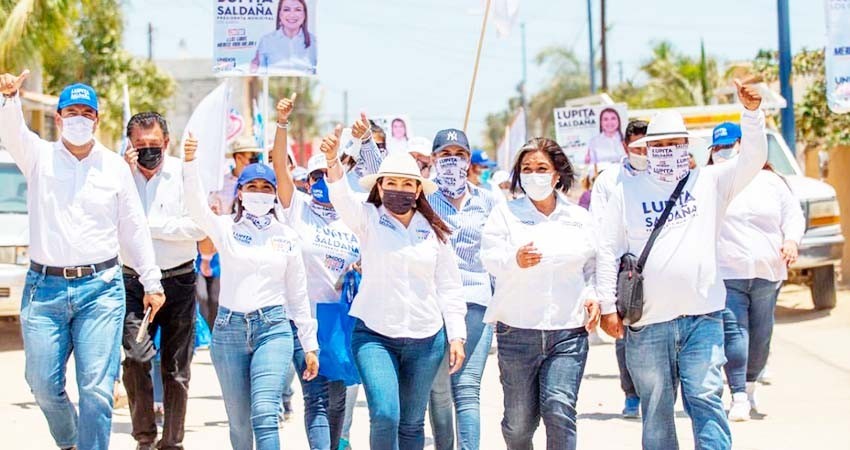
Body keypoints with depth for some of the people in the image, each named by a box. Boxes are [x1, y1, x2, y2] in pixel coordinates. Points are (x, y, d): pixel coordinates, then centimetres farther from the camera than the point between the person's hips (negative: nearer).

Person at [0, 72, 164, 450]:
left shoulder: (115, 166, 8)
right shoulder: (38, 156, 6)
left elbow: (134, 228, 13)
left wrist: (151, 281, 10)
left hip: (101, 288, 0)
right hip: (45, 287, 1)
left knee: (97, 389, -7)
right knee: (44, 384, 5)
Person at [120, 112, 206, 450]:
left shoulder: (184, 173, -4)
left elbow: (198, 228, -12)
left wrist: (150, 225, -12)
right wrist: (126, 176, -16)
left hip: (178, 280, 0)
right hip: (134, 281, 0)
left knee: (176, 369, 7)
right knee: (136, 356, -18)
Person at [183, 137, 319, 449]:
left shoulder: (286, 236, 7)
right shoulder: (225, 228, 4)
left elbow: (298, 294, 11)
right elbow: (196, 204, -16)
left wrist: (310, 345, 11)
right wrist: (190, 163, -33)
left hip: (273, 329, -1)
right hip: (229, 329, 1)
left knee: (264, 414, -17)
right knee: (239, 421, 7)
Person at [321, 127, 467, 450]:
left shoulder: (433, 231, 6)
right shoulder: (368, 219, 0)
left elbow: (449, 287, 9)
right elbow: (342, 197, -21)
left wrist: (456, 336, 3)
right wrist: (332, 161, -41)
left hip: (426, 339, 3)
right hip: (375, 335, -3)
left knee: (412, 423, 11)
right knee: (384, 415, -18)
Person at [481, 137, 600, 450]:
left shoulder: (580, 218, 11)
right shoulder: (505, 214, 4)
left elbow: (591, 267, 21)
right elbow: (490, 257, -9)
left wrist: (592, 295, 1)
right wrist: (516, 260, -31)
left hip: (568, 331, 1)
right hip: (517, 330, 0)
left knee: (559, 409, -16)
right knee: (519, 422, 4)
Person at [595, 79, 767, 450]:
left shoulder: (709, 182, 10)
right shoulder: (627, 192, 8)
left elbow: (752, 160, -2)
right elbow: (608, 251, 6)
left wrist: (752, 112, -17)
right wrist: (608, 305, -1)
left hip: (702, 317, 0)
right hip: (647, 322, 1)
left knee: (705, 399, -8)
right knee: (656, 411, 7)